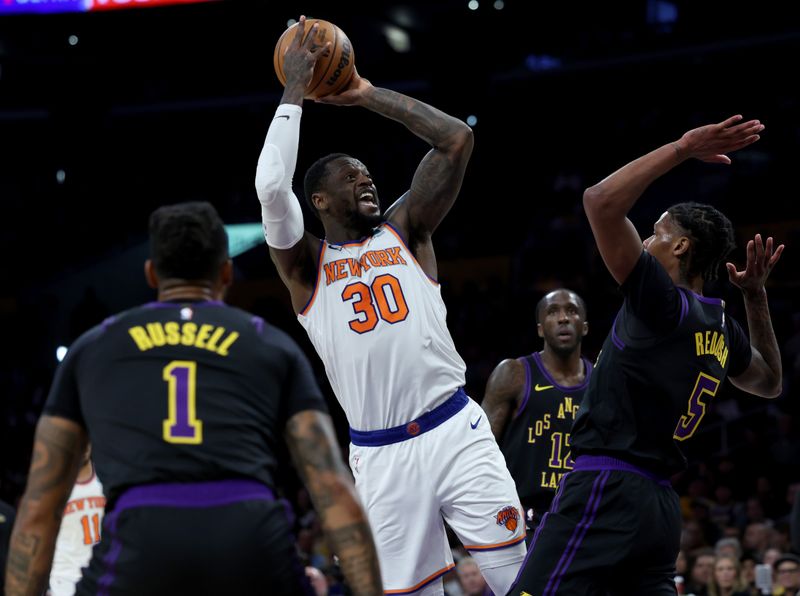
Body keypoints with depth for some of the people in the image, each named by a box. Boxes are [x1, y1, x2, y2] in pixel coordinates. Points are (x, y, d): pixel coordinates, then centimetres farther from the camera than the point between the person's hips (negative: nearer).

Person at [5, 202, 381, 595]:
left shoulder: (91, 348, 27)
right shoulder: (274, 346, 24)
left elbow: (37, 511, 22)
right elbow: (337, 495, 12)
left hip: (141, 552, -1)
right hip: (254, 547, 1)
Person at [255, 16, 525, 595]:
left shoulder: (405, 231, 11)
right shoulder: (305, 264, 6)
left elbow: (457, 139, 3)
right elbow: (271, 187, -13)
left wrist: (370, 95, 5)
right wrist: (296, 90, -6)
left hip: (455, 430, 1)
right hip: (381, 455, -1)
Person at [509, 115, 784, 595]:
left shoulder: (664, 302, -9)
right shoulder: (722, 330, 15)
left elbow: (601, 202, -19)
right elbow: (770, 384, 37)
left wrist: (683, 148, -10)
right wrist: (756, 295, 28)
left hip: (605, 491, -9)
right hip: (659, 505, 9)